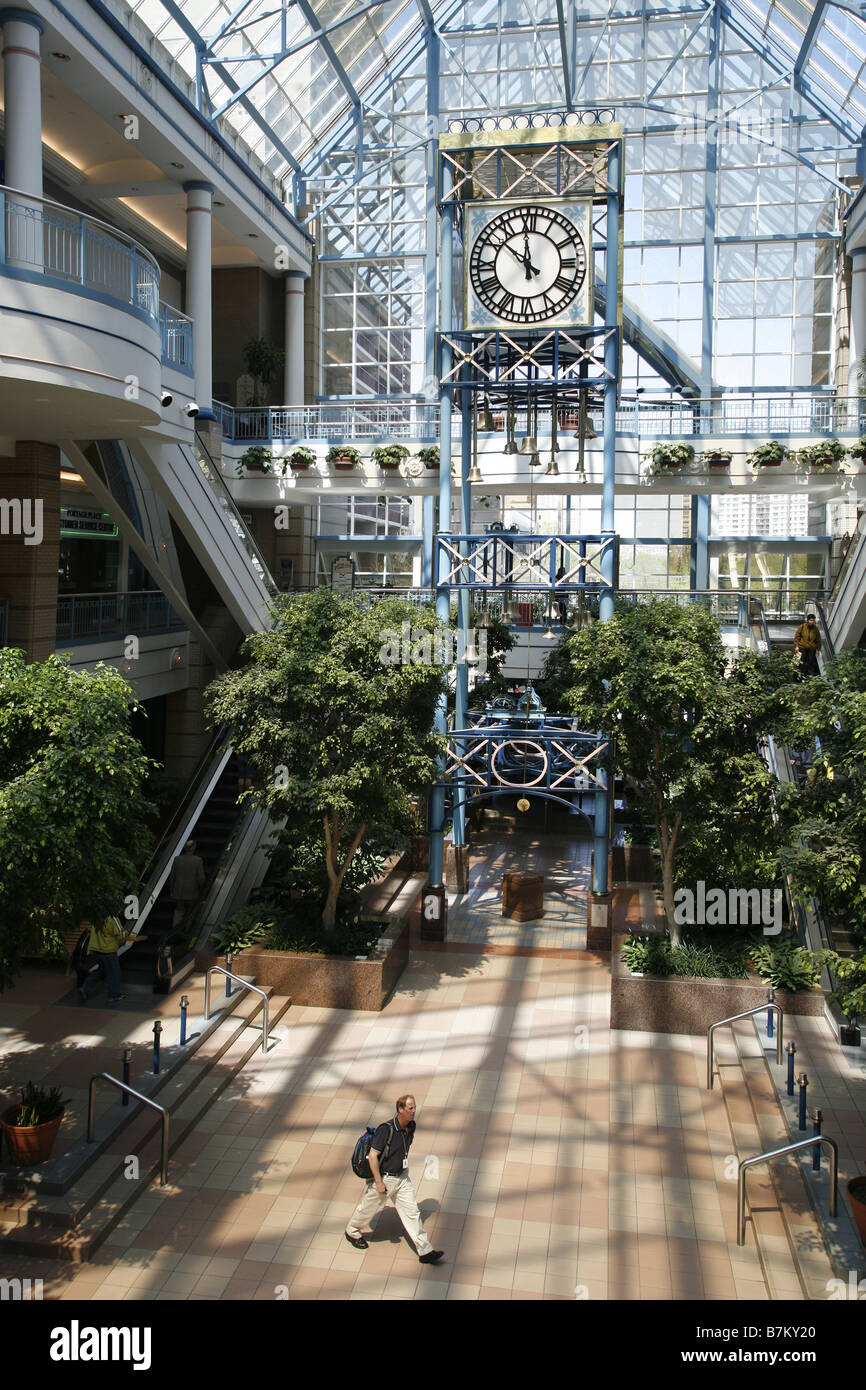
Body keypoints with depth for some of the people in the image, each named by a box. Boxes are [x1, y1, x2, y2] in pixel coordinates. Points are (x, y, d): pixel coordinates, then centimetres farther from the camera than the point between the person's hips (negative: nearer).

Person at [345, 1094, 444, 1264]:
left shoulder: (411, 1126, -4)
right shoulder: (386, 1129, -27)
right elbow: (373, 1155, -24)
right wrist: (379, 1182, -21)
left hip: (402, 1177, 6)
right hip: (384, 1177, -6)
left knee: (412, 1212, 4)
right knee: (368, 1209, 14)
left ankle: (425, 1251, 8)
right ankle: (352, 1233, 41)